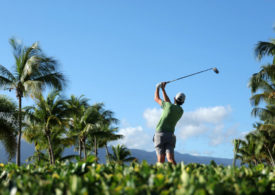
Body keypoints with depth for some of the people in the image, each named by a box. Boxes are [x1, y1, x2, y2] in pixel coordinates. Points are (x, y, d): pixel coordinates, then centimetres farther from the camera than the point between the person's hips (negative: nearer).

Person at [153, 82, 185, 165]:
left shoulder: (169, 106, -4)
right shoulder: (181, 111, 13)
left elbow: (156, 99, 12)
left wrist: (157, 88, 29)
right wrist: (163, 89, 30)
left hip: (160, 134, -3)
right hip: (170, 136, 3)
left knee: (161, 160, -2)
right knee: (171, 159, -9)